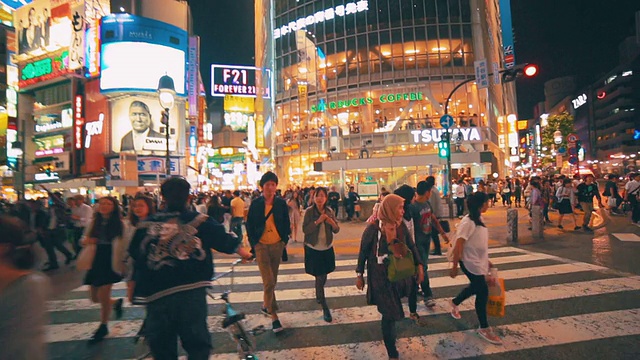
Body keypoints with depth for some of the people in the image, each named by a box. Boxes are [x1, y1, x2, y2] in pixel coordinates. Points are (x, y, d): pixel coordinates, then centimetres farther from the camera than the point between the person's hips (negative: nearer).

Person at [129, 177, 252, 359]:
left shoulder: (146, 225, 2)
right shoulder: (201, 221, -1)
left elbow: (134, 257, 7)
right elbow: (226, 240, 7)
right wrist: (244, 252, 25)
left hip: (156, 293, 2)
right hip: (193, 290, -1)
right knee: (197, 343, 13)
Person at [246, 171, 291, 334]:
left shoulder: (281, 203, -1)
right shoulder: (255, 204, -5)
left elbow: (286, 224, 7)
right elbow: (249, 225, 2)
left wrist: (285, 241, 0)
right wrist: (253, 243, -3)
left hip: (277, 245, 3)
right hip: (261, 245, -2)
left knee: (272, 281, 16)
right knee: (269, 282, -7)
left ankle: (266, 305, 39)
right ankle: (273, 315, 5)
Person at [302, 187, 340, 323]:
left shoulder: (330, 211, -2)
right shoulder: (309, 211, -12)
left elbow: (337, 230, 0)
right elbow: (305, 229, -16)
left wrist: (332, 222, -21)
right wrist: (318, 221, -27)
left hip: (327, 248, 4)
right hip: (313, 248, -4)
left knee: (323, 276, 18)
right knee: (319, 277, -1)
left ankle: (318, 296, 45)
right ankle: (325, 308, 7)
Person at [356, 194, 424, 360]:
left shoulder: (401, 226, -7)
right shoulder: (373, 228, -20)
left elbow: (411, 246, 7)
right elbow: (363, 252, -9)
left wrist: (419, 265, 0)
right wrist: (359, 275, -3)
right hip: (381, 276, -5)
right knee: (389, 314, 3)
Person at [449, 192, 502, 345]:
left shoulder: (479, 219, 3)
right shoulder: (468, 222, -24)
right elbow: (458, 246, -22)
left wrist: (486, 260, 18)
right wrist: (454, 267, -18)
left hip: (479, 261, 9)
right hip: (470, 263, -9)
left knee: (476, 287, 22)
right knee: (483, 293, 1)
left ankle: (454, 302, 47)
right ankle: (484, 329, 18)